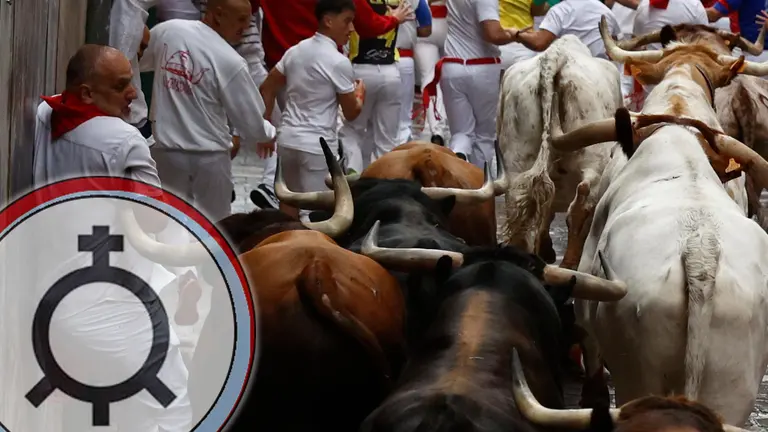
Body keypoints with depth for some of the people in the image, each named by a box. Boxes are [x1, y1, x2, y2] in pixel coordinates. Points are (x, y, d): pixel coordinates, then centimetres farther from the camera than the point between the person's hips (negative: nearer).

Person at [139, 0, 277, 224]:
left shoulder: (165, 31, -4)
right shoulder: (230, 62, -15)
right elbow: (252, 126, -8)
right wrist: (270, 132, 14)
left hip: (165, 151, 4)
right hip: (208, 158, -4)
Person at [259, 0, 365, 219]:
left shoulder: (295, 51, 7)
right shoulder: (339, 62, -14)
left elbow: (267, 89, 14)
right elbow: (351, 112, -5)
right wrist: (360, 93, 16)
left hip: (288, 139, 8)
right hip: (317, 146, -7)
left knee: (290, 202, 19)